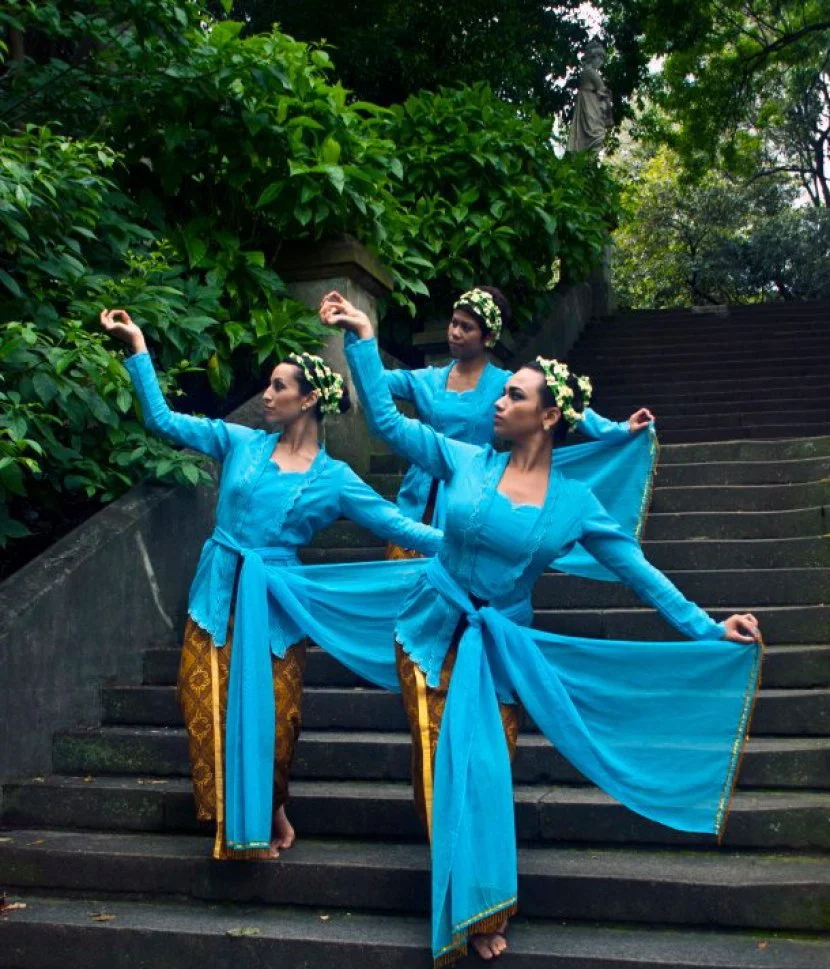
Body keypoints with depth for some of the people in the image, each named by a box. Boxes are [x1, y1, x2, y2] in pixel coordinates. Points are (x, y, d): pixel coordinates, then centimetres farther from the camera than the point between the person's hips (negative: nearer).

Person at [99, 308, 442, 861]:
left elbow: (395, 524, -4)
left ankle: (268, 811, 31)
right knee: (209, 705, 1)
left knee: (270, 714, 1)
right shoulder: (241, 442, 4)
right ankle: (233, 817, 24)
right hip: (220, 594, 2)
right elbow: (164, 420, 5)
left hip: (275, 602, -2)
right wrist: (137, 345, 1)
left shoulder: (334, 478, 0)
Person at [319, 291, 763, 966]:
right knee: (443, 769, 3)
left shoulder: (574, 501, -5)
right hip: (434, 632, 0)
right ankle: (468, 910, 23)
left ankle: (485, 908, 26)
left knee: (487, 774, 4)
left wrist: (706, 629, -7)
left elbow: (638, 571, -3)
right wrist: (362, 339, -12)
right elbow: (386, 420, -6)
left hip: (503, 647, 0)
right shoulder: (466, 463, -5)